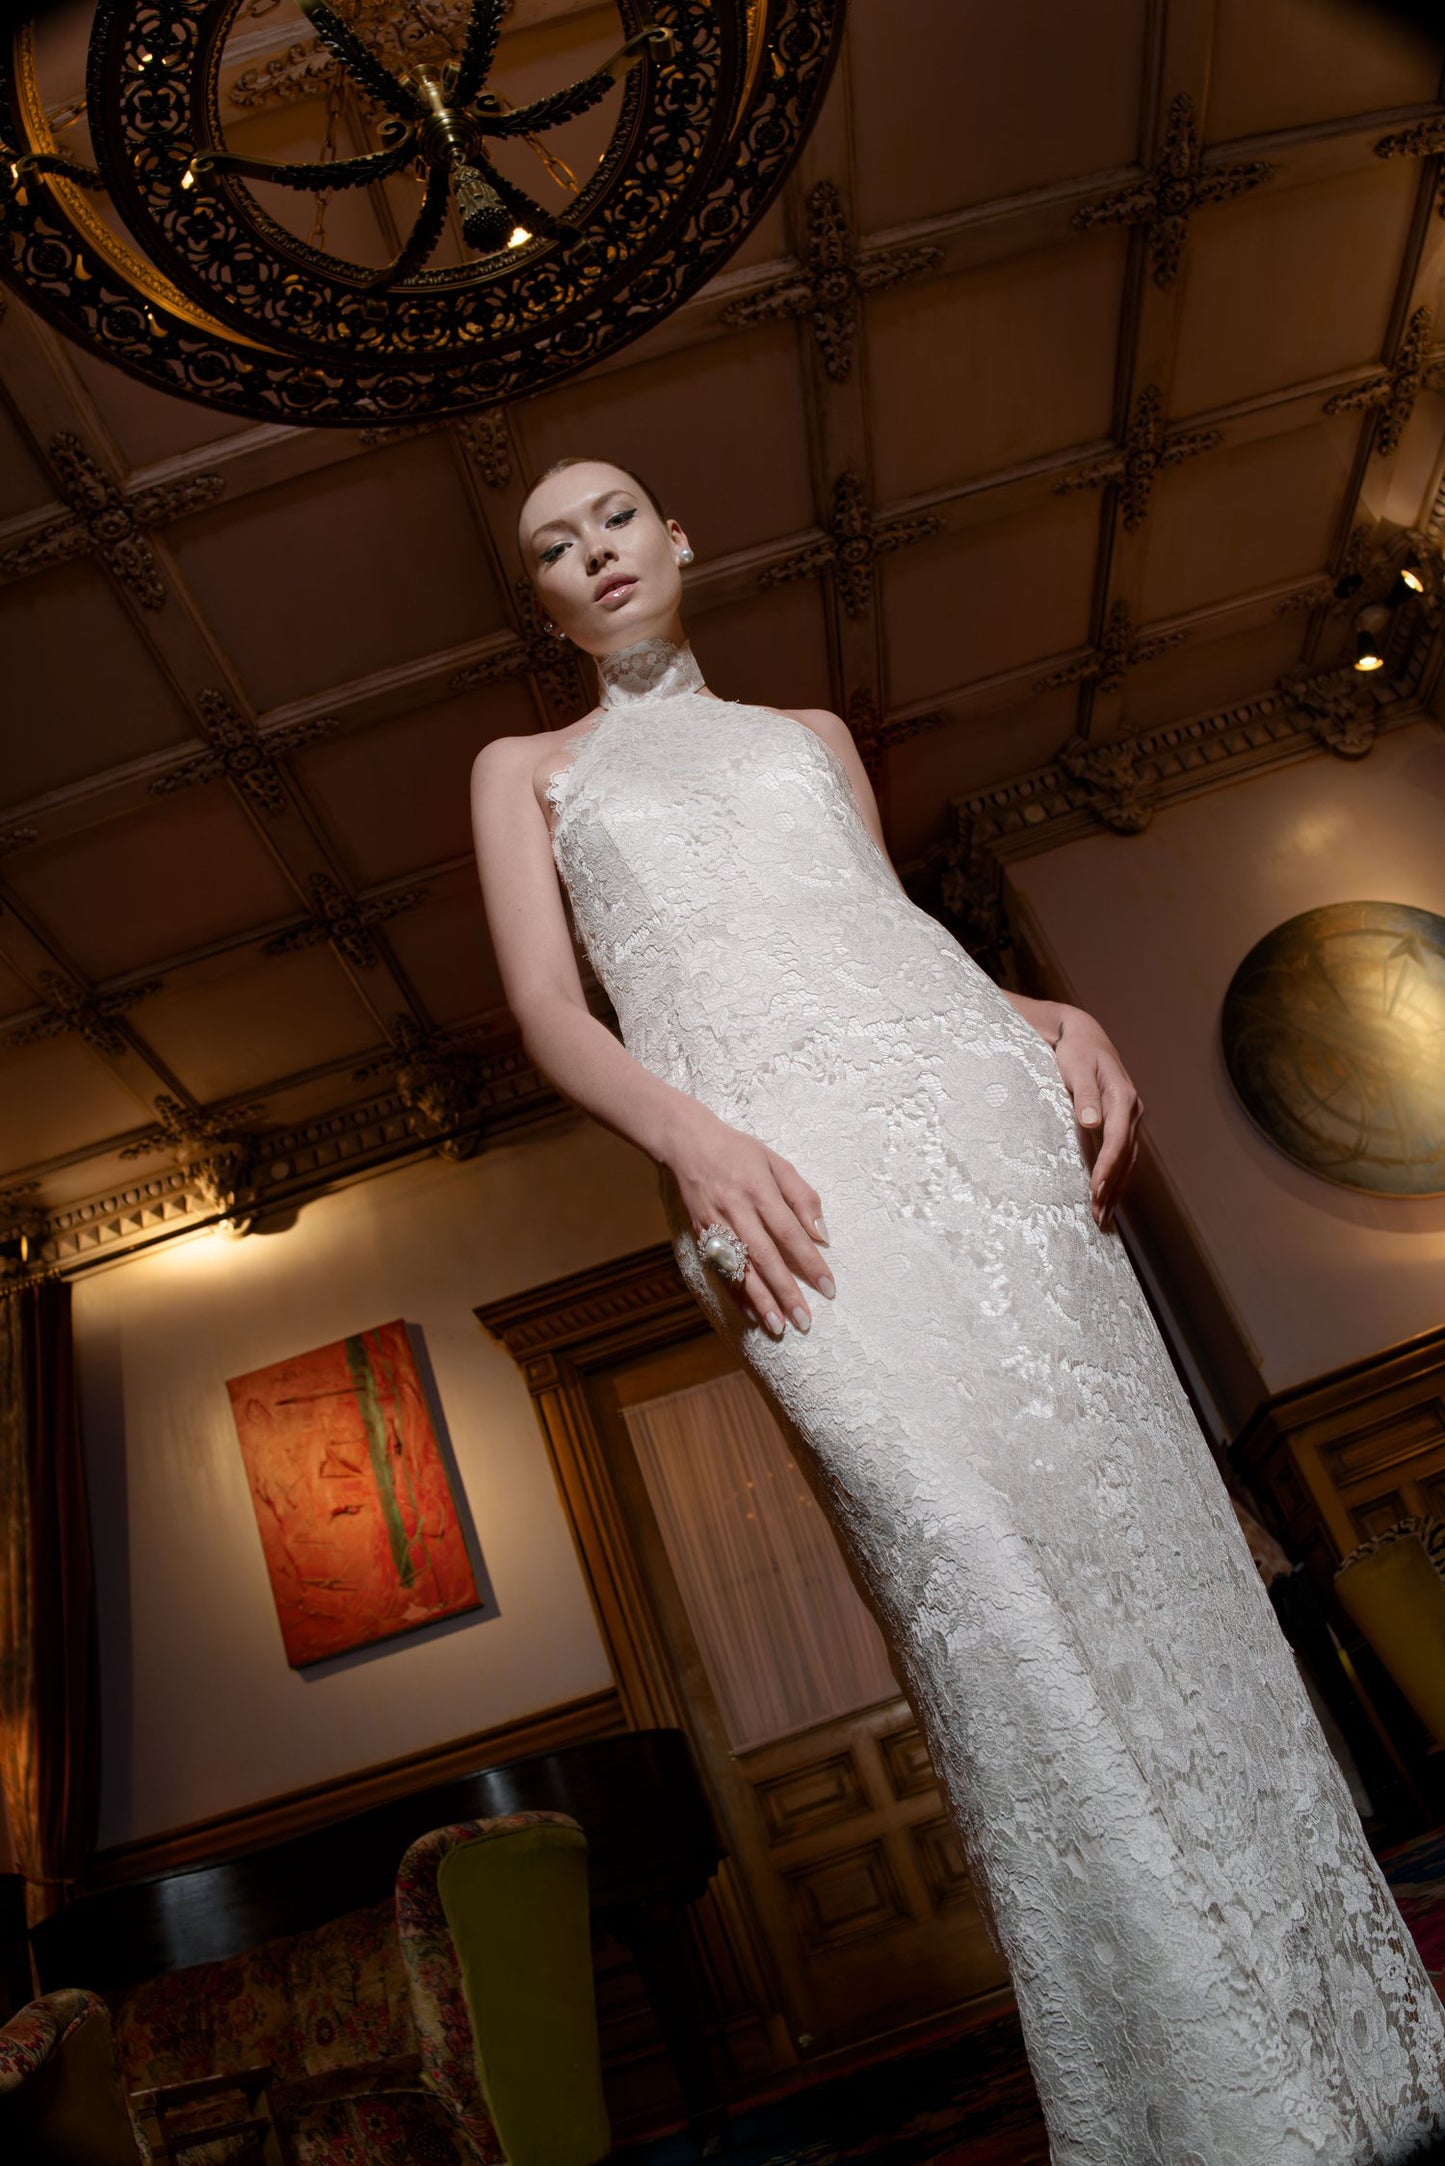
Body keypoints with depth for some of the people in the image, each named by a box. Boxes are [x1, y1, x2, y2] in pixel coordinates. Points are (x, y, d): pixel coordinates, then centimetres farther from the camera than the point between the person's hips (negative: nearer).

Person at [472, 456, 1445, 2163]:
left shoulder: (809, 732, 31)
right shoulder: (526, 770, 24)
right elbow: (548, 1014, 9)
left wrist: (1065, 1016, 3)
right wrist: (688, 1134, -12)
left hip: (967, 1093, 3)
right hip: (775, 1161, -3)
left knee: (1143, 1528, -7)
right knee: (973, 1571, -20)